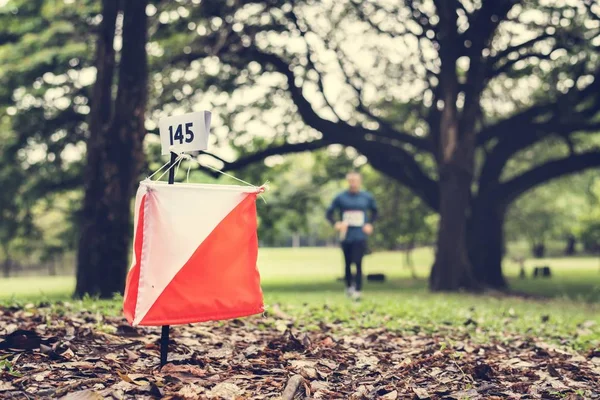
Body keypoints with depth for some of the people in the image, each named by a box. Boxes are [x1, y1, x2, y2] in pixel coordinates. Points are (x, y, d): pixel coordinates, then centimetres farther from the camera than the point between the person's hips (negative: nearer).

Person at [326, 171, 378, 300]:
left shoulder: (367, 197, 3)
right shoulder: (340, 197, 1)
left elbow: (374, 211, 19)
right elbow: (330, 213, 8)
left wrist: (370, 224, 4)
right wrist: (336, 224, -9)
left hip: (360, 236, -1)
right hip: (346, 236, 1)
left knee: (358, 263, -12)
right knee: (347, 263, 11)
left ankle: (357, 290, -10)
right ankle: (349, 287, 30)